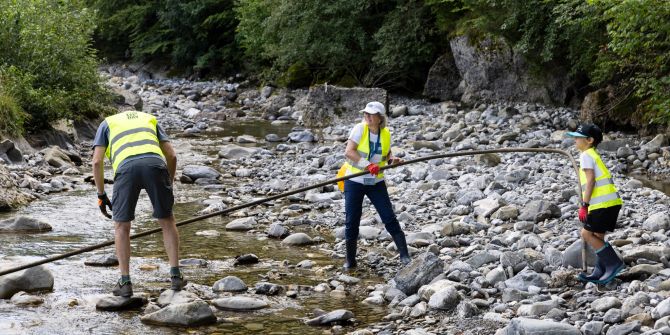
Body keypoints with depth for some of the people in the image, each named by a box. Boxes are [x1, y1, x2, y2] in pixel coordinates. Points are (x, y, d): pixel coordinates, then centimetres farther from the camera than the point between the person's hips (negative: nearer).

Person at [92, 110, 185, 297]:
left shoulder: (106, 124, 32)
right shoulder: (150, 120, 37)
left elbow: (97, 161, 17)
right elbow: (171, 156, 25)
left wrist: (101, 195, 23)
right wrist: (169, 186, 35)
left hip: (126, 168, -1)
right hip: (155, 164, 1)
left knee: (121, 226, 15)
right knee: (167, 221, 19)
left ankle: (125, 282, 11)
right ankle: (175, 276, 15)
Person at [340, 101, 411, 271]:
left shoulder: (386, 134, -2)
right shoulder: (360, 129, -13)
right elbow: (348, 152, -20)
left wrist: (392, 160, -11)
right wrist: (368, 165, -29)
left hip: (376, 182, 2)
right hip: (354, 181, -2)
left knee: (389, 217, -4)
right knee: (351, 221, 0)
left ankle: (404, 255, 1)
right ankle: (350, 260, 15)